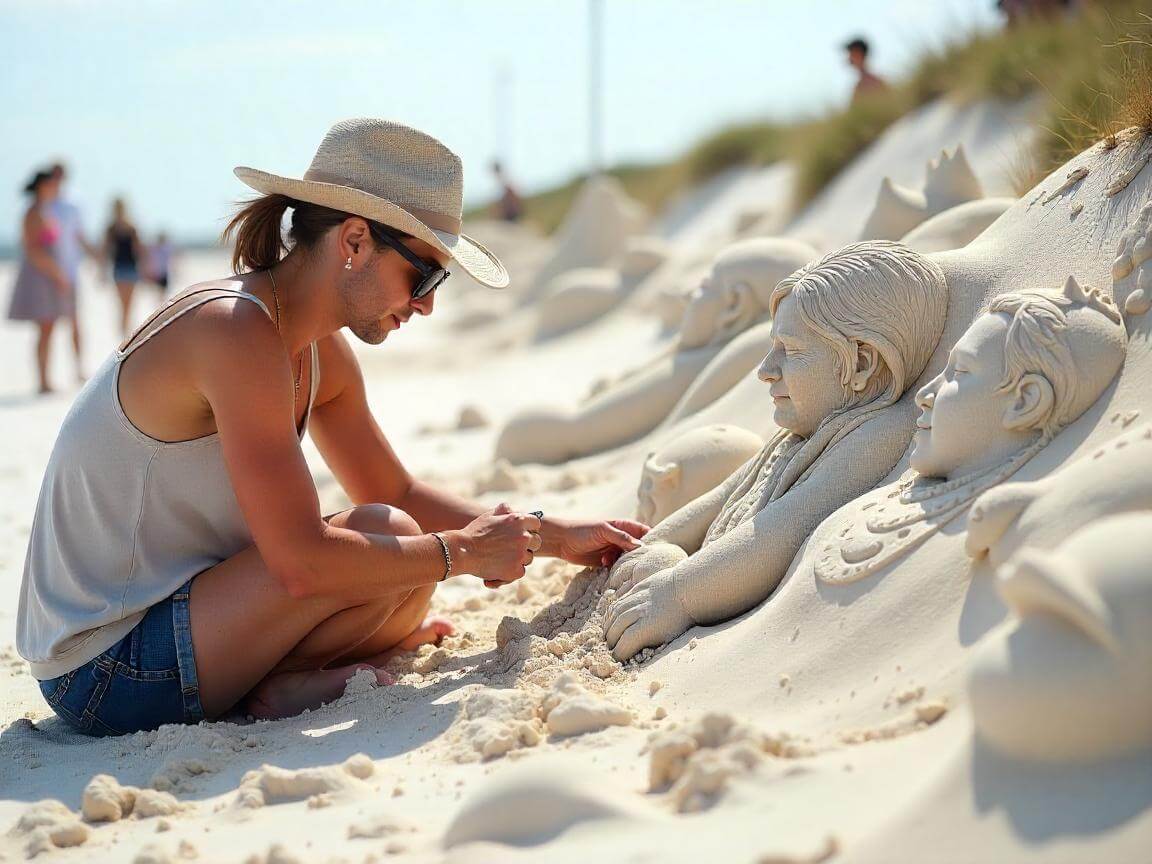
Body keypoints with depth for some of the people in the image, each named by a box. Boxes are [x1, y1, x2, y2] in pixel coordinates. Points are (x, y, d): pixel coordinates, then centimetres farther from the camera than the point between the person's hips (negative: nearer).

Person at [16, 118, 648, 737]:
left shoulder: (321, 353, 6)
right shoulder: (235, 331, -24)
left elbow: (399, 494, 18)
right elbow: (300, 562, -29)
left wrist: (554, 536, 12)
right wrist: (461, 551, -16)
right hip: (105, 675, -10)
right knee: (384, 538, -19)